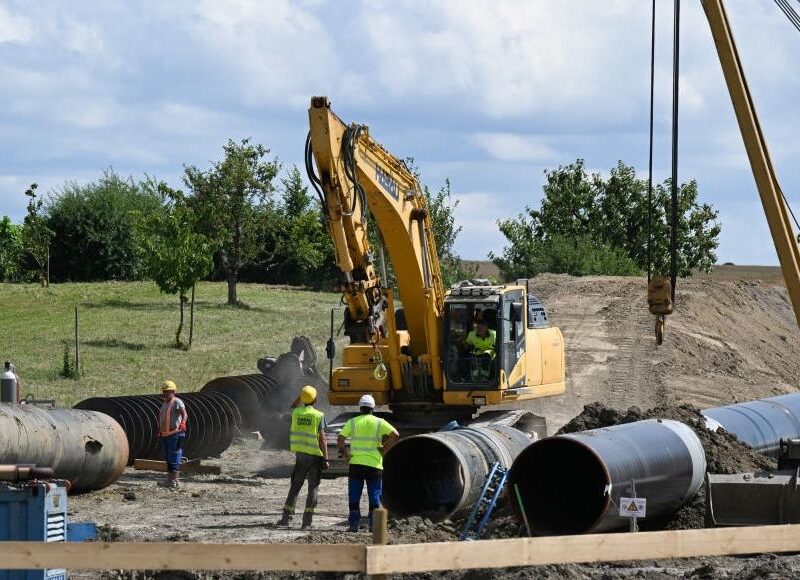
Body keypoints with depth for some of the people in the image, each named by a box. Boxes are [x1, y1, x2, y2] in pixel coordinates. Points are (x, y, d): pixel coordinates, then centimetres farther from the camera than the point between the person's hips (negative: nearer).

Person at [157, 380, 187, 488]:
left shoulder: (177, 402, -9)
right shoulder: (164, 403, 18)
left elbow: (185, 414, -24)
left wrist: (182, 424, -41)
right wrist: (160, 432, 27)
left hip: (175, 434, -9)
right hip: (165, 435, 9)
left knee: (174, 458, -9)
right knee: (168, 459, 12)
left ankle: (174, 480, -8)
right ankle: (170, 479, 17)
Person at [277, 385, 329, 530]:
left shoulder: (296, 412, 1)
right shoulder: (318, 415, -11)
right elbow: (322, 438, -14)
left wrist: (302, 401, 26)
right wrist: (325, 459, -11)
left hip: (300, 454, 3)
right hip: (315, 455, -3)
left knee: (295, 486, 12)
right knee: (313, 488, 4)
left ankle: (287, 517, 5)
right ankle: (307, 521, 1)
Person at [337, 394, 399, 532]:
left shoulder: (352, 422, 5)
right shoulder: (379, 422, 2)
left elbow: (340, 439, -2)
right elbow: (395, 435, -8)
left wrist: (344, 453, 5)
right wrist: (384, 449, -1)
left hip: (355, 463, 1)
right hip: (374, 464, -1)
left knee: (354, 496, 7)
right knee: (375, 496, 6)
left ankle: (354, 524, 4)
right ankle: (374, 524, 3)